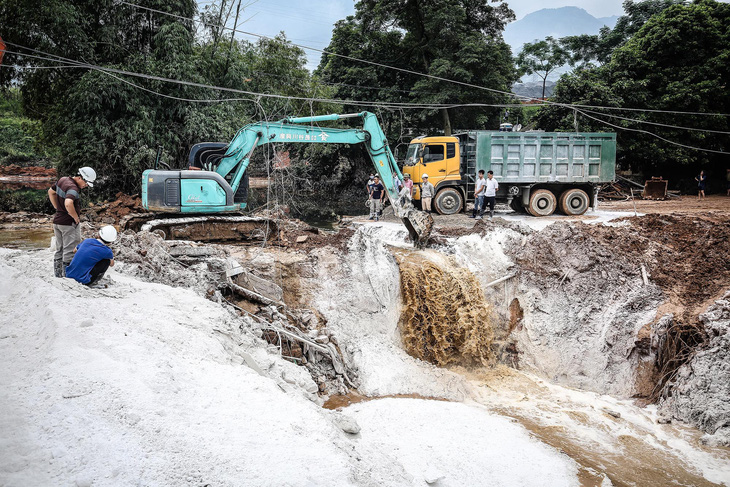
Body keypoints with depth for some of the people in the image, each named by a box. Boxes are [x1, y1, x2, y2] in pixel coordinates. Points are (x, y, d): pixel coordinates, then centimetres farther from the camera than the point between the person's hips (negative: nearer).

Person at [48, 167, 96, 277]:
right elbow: (68, 204, -40)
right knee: (70, 251, -2)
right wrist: (76, 217, -24)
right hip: (69, 223, -9)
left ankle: (58, 273, 27)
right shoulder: (73, 188, -22)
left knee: (59, 249, 18)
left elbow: (51, 191, 23)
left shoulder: (62, 180, 7)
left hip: (57, 220, 9)